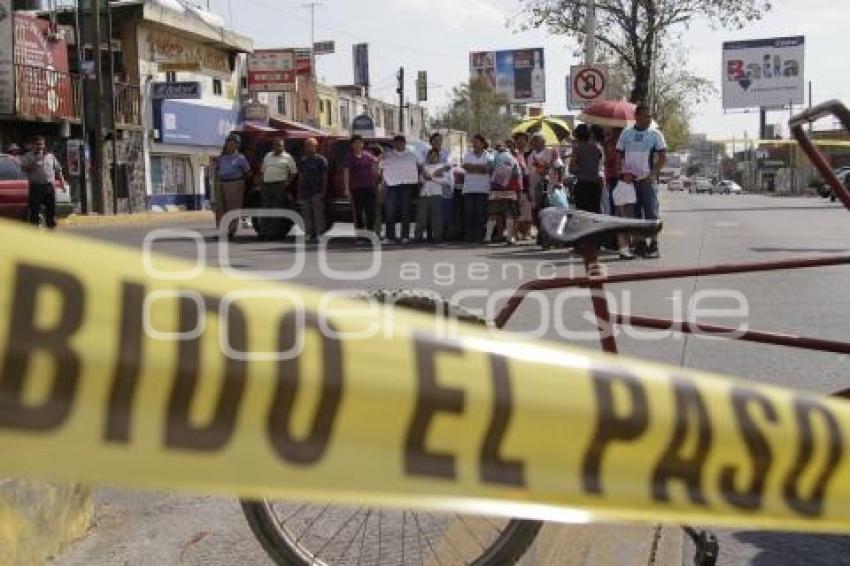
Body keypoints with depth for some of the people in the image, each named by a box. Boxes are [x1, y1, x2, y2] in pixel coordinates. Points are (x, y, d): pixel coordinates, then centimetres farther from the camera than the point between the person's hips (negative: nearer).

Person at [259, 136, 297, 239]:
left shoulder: (287, 157, 3)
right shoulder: (268, 156, 18)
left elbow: (294, 173, 1)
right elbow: (262, 170, 24)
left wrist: (288, 182, -10)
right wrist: (262, 179, 8)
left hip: (279, 187, -5)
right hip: (266, 185, 5)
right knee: (265, 209, 4)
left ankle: (273, 232, -1)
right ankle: (263, 232, 6)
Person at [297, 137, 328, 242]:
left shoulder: (321, 160, -1)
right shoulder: (303, 161, 14)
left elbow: (325, 176, -3)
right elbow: (300, 176, 17)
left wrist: (323, 190, -9)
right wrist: (299, 191, 11)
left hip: (317, 192, -5)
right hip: (305, 191, 5)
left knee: (318, 214, -6)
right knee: (306, 214, 6)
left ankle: (319, 233, -3)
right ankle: (309, 233, 12)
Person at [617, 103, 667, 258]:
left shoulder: (655, 134, 1)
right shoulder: (626, 133, 8)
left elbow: (663, 157, -1)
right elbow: (620, 155, 12)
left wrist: (652, 174, -14)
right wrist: (624, 172, -4)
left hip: (647, 180, -3)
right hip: (629, 180, 3)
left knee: (651, 213, -5)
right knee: (634, 213, 7)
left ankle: (653, 245, -2)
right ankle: (640, 243, 15)